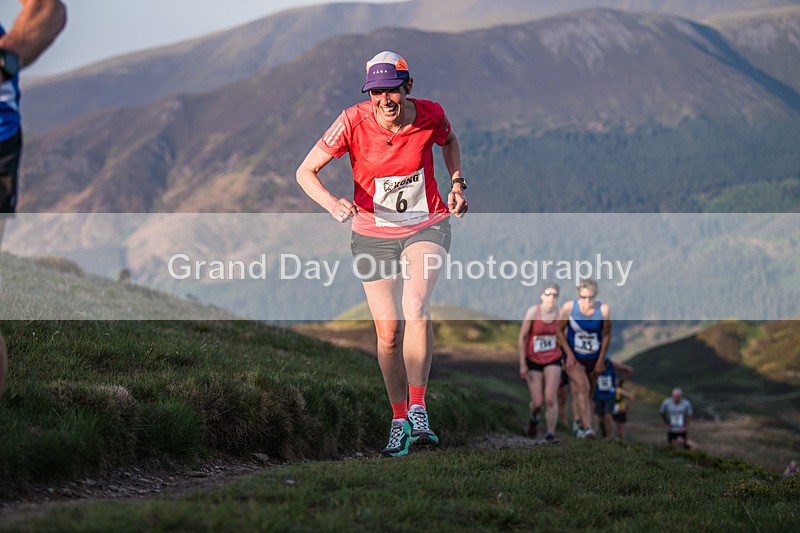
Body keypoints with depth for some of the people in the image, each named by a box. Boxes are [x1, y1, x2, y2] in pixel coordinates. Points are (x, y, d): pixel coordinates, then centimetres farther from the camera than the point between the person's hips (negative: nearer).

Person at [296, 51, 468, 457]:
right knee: (389, 334, 0)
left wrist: (457, 184, 1)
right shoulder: (353, 122, -17)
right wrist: (332, 203, -31)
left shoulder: (430, 115, -12)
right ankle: (399, 420, 20)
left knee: (415, 306, -27)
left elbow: (449, 141, 14)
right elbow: (305, 172, -13)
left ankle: (418, 410, -23)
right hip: (373, 234, 1)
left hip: (427, 227, 0)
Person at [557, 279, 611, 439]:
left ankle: (580, 425, 30)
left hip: (594, 358, 2)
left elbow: (606, 335, -4)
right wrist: (569, 355, -7)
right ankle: (587, 429, -25)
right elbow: (560, 331, -3)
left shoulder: (604, 309, -17)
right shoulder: (569, 307, -17)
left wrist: (601, 361, 0)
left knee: (587, 393, 10)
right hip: (574, 358, -2)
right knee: (582, 388, -19)